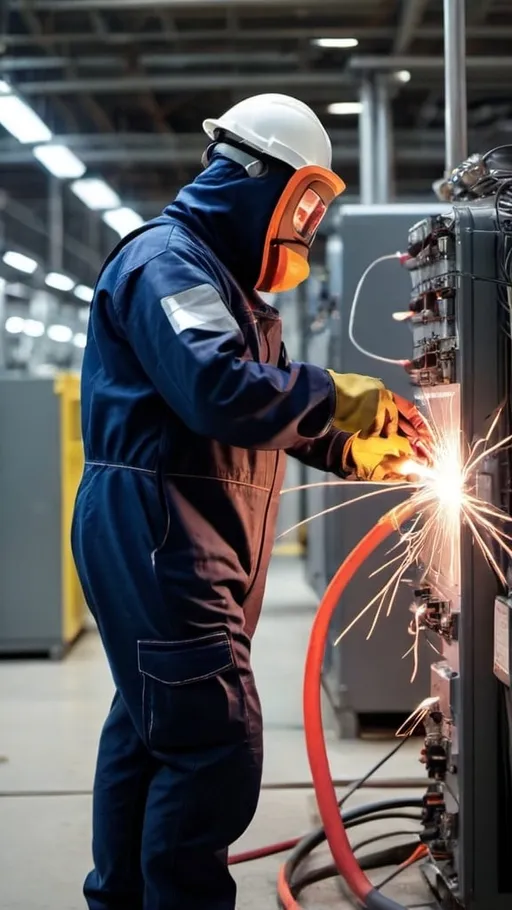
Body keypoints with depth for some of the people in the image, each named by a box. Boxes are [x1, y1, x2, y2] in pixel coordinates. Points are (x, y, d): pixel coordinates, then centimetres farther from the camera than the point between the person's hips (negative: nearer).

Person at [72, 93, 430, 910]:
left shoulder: (221, 277, 23)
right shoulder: (165, 260, -11)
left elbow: (264, 410, 24)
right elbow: (217, 392, -27)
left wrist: (350, 450, 10)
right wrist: (342, 398, -19)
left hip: (186, 541, 11)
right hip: (157, 531, -11)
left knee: (150, 733, 16)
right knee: (215, 746, -13)